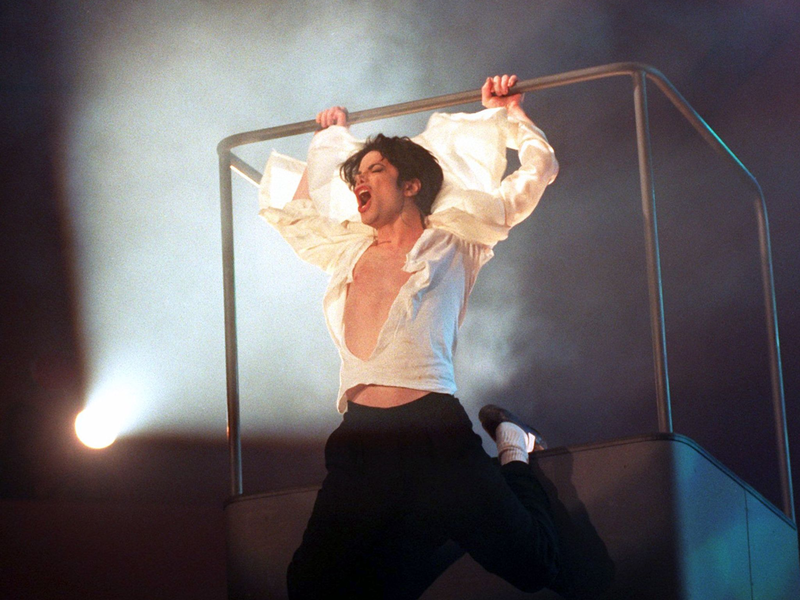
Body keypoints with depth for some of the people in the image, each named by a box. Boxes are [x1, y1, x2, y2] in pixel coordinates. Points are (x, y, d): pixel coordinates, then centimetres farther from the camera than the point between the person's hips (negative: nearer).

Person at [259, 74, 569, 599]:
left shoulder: (453, 238, 13)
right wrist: (328, 142, 44)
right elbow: (286, 211, 41)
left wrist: (509, 111, 26)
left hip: (435, 428, -4)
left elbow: (538, 171, 18)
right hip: (359, 436, 4)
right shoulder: (348, 248, 23)